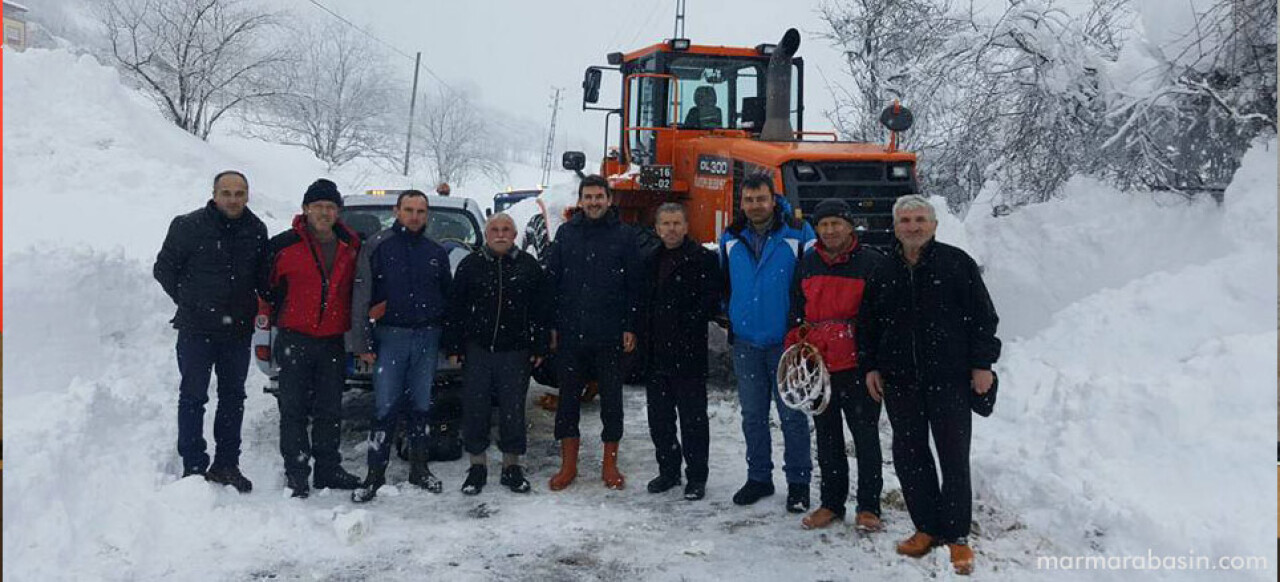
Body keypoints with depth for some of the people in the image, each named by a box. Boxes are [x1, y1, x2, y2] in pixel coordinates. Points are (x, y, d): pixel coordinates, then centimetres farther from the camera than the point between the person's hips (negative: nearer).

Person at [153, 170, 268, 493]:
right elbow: (164, 268, 1)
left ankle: (226, 464, 21)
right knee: (193, 397, 1)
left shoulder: (257, 231, 4)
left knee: (233, 397, 10)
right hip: (196, 330, -4)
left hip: (239, 331, 4)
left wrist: (252, 306, 8)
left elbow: (264, 275, 17)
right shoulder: (189, 226, -7)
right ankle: (193, 467, 9)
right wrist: (189, 302, 2)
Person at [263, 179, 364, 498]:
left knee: (330, 410, 10)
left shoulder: (352, 246, 6)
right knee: (294, 409, 0)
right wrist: (280, 314, 7)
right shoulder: (283, 245, -4)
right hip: (295, 340, -3)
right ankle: (296, 472, 8)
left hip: (334, 342, 3)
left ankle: (328, 469, 19)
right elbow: (267, 285, 7)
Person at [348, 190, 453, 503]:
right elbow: (361, 295, -3)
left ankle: (419, 467, 22)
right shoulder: (378, 245, 0)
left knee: (421, 405, 10)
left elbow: (448, 297, 17)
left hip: (428, 337, 3)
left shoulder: (436, 252, 11)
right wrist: (362, 341, -9)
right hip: (390, 336, -3)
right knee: (385, 407, -4)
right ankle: (375, 473, 6)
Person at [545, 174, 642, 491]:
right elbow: (551, 281, 8)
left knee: (611, 398, 7)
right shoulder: (566, 233, 7)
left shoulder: (624, 235, 2)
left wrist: (630, 327, -6)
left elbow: (634, 284, 0)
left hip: (610, 334, -2)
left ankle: (610, 464, 20)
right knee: (568, 397, 8)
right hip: (571, 332, 2)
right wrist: (551, 325, 2)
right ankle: (568, 465, 19)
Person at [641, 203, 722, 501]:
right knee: (659, 416, 13)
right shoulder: (652, 261, 15)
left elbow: (710, 302, -11)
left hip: (689, 353, -6)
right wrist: (644, 336, 7)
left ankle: (696, 477, 13)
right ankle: (668, 470, 27)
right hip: (656, 353, 6)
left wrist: (686, 327, -15)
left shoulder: (703, 259, -5)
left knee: (693, 417, 2)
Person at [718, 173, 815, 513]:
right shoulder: (731, 239, 7)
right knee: (753, 415, 12)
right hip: (745, 343, 4)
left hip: (786, 341, -4)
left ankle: (798, 482, 15)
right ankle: (759, 477, 25)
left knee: (792, 416, 2)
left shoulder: (799, 233, -5)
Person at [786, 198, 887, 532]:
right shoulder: (808, 263, 10)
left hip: (857, 366, -4)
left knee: (865, 436, 4)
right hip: (817, 364, 5)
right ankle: (831, 503, 24)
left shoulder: (872, 263, -4)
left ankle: (869, 507, 15)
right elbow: (797, 311, 17)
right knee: (827, 438, 13)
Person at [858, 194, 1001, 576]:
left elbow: (983, 316, -1)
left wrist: (982, 364, -5)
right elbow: (867, 323, 15)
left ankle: (957, 536, 13)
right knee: (909, 455, 8)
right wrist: (870, 366, 8)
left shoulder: (957, 263, -1)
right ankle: (926, 527, 22)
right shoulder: (883, 272, 8)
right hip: (899, 380, 4)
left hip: (949, 377, -3)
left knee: (954, 456, 1)